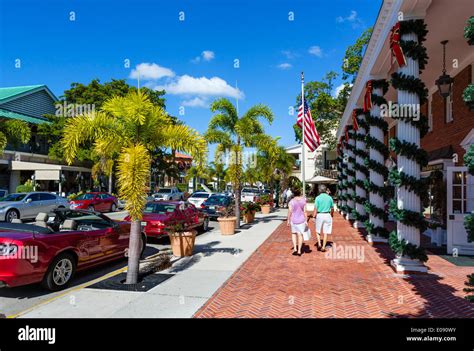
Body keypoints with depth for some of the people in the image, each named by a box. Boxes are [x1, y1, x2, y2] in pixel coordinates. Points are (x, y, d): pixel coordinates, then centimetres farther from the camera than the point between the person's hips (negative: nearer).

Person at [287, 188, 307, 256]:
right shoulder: (303, 200, -5)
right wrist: (306, 220, -2)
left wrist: (288, 220, -2)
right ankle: (299, 251, 12)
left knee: (294, 233, 20)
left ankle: (295, 248, 10)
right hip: (301, 220, 1)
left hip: (293, 220, -1)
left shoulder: (291, 201, -10)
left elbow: (289, 211, -12)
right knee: (300, 235, 11)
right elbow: (305, 211, -7)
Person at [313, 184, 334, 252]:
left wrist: (314, 217, -4)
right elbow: (332, 208, 7)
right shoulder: (329, 198, 0)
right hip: (327, 215, 2)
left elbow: (316, 208, -12)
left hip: (319, 215, -2)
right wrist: (331, 215, 21)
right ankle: (323, 247, 8)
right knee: (325, 232, 8)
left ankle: (319, 244, 3)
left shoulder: (318, 198, -9)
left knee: (318, 231, 16)